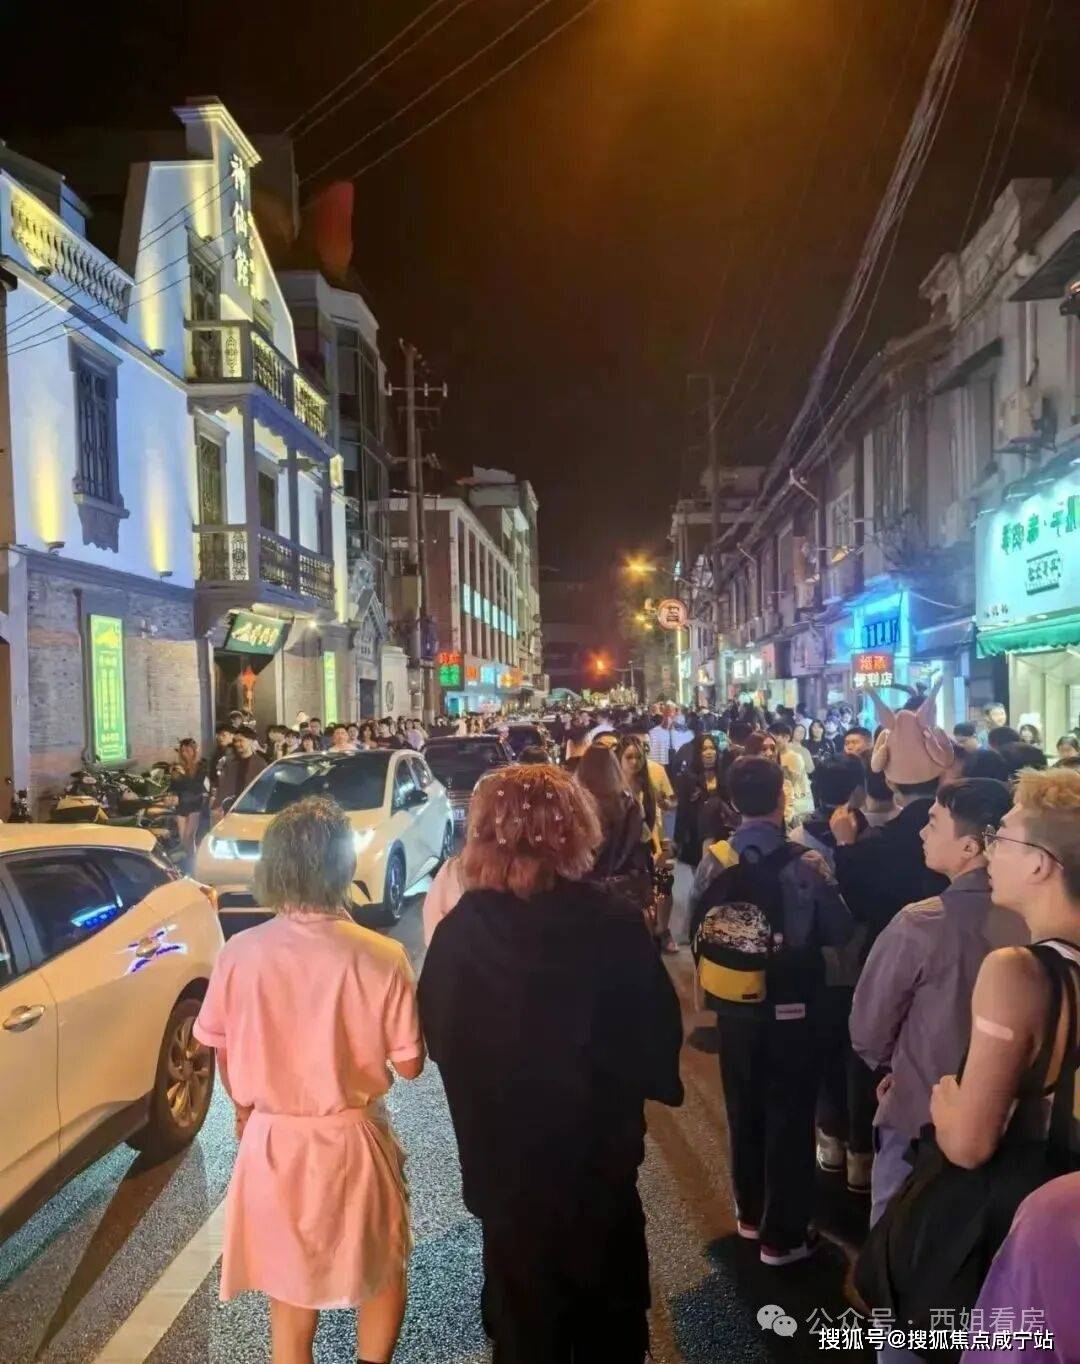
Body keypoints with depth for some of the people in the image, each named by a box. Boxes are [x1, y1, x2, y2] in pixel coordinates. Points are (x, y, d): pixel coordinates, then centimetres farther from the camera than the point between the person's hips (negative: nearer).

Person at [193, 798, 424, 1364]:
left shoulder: (240, 952, -15)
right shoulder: (381, 957, -21)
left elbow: (222, 1052, 0)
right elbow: (409, 1064, -11)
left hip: (271, 1143, 2)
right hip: (353, 1142, -1)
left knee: (290, 1302, 23)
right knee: (384, 1271, 28)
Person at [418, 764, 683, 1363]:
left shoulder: (459, 932, -19)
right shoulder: (614, 923, -21)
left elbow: (438, 1038, -5)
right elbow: (658, 1030, -11)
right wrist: (657, 1083, 10)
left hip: (503, 1160, 1)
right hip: (599, 1152, 0)